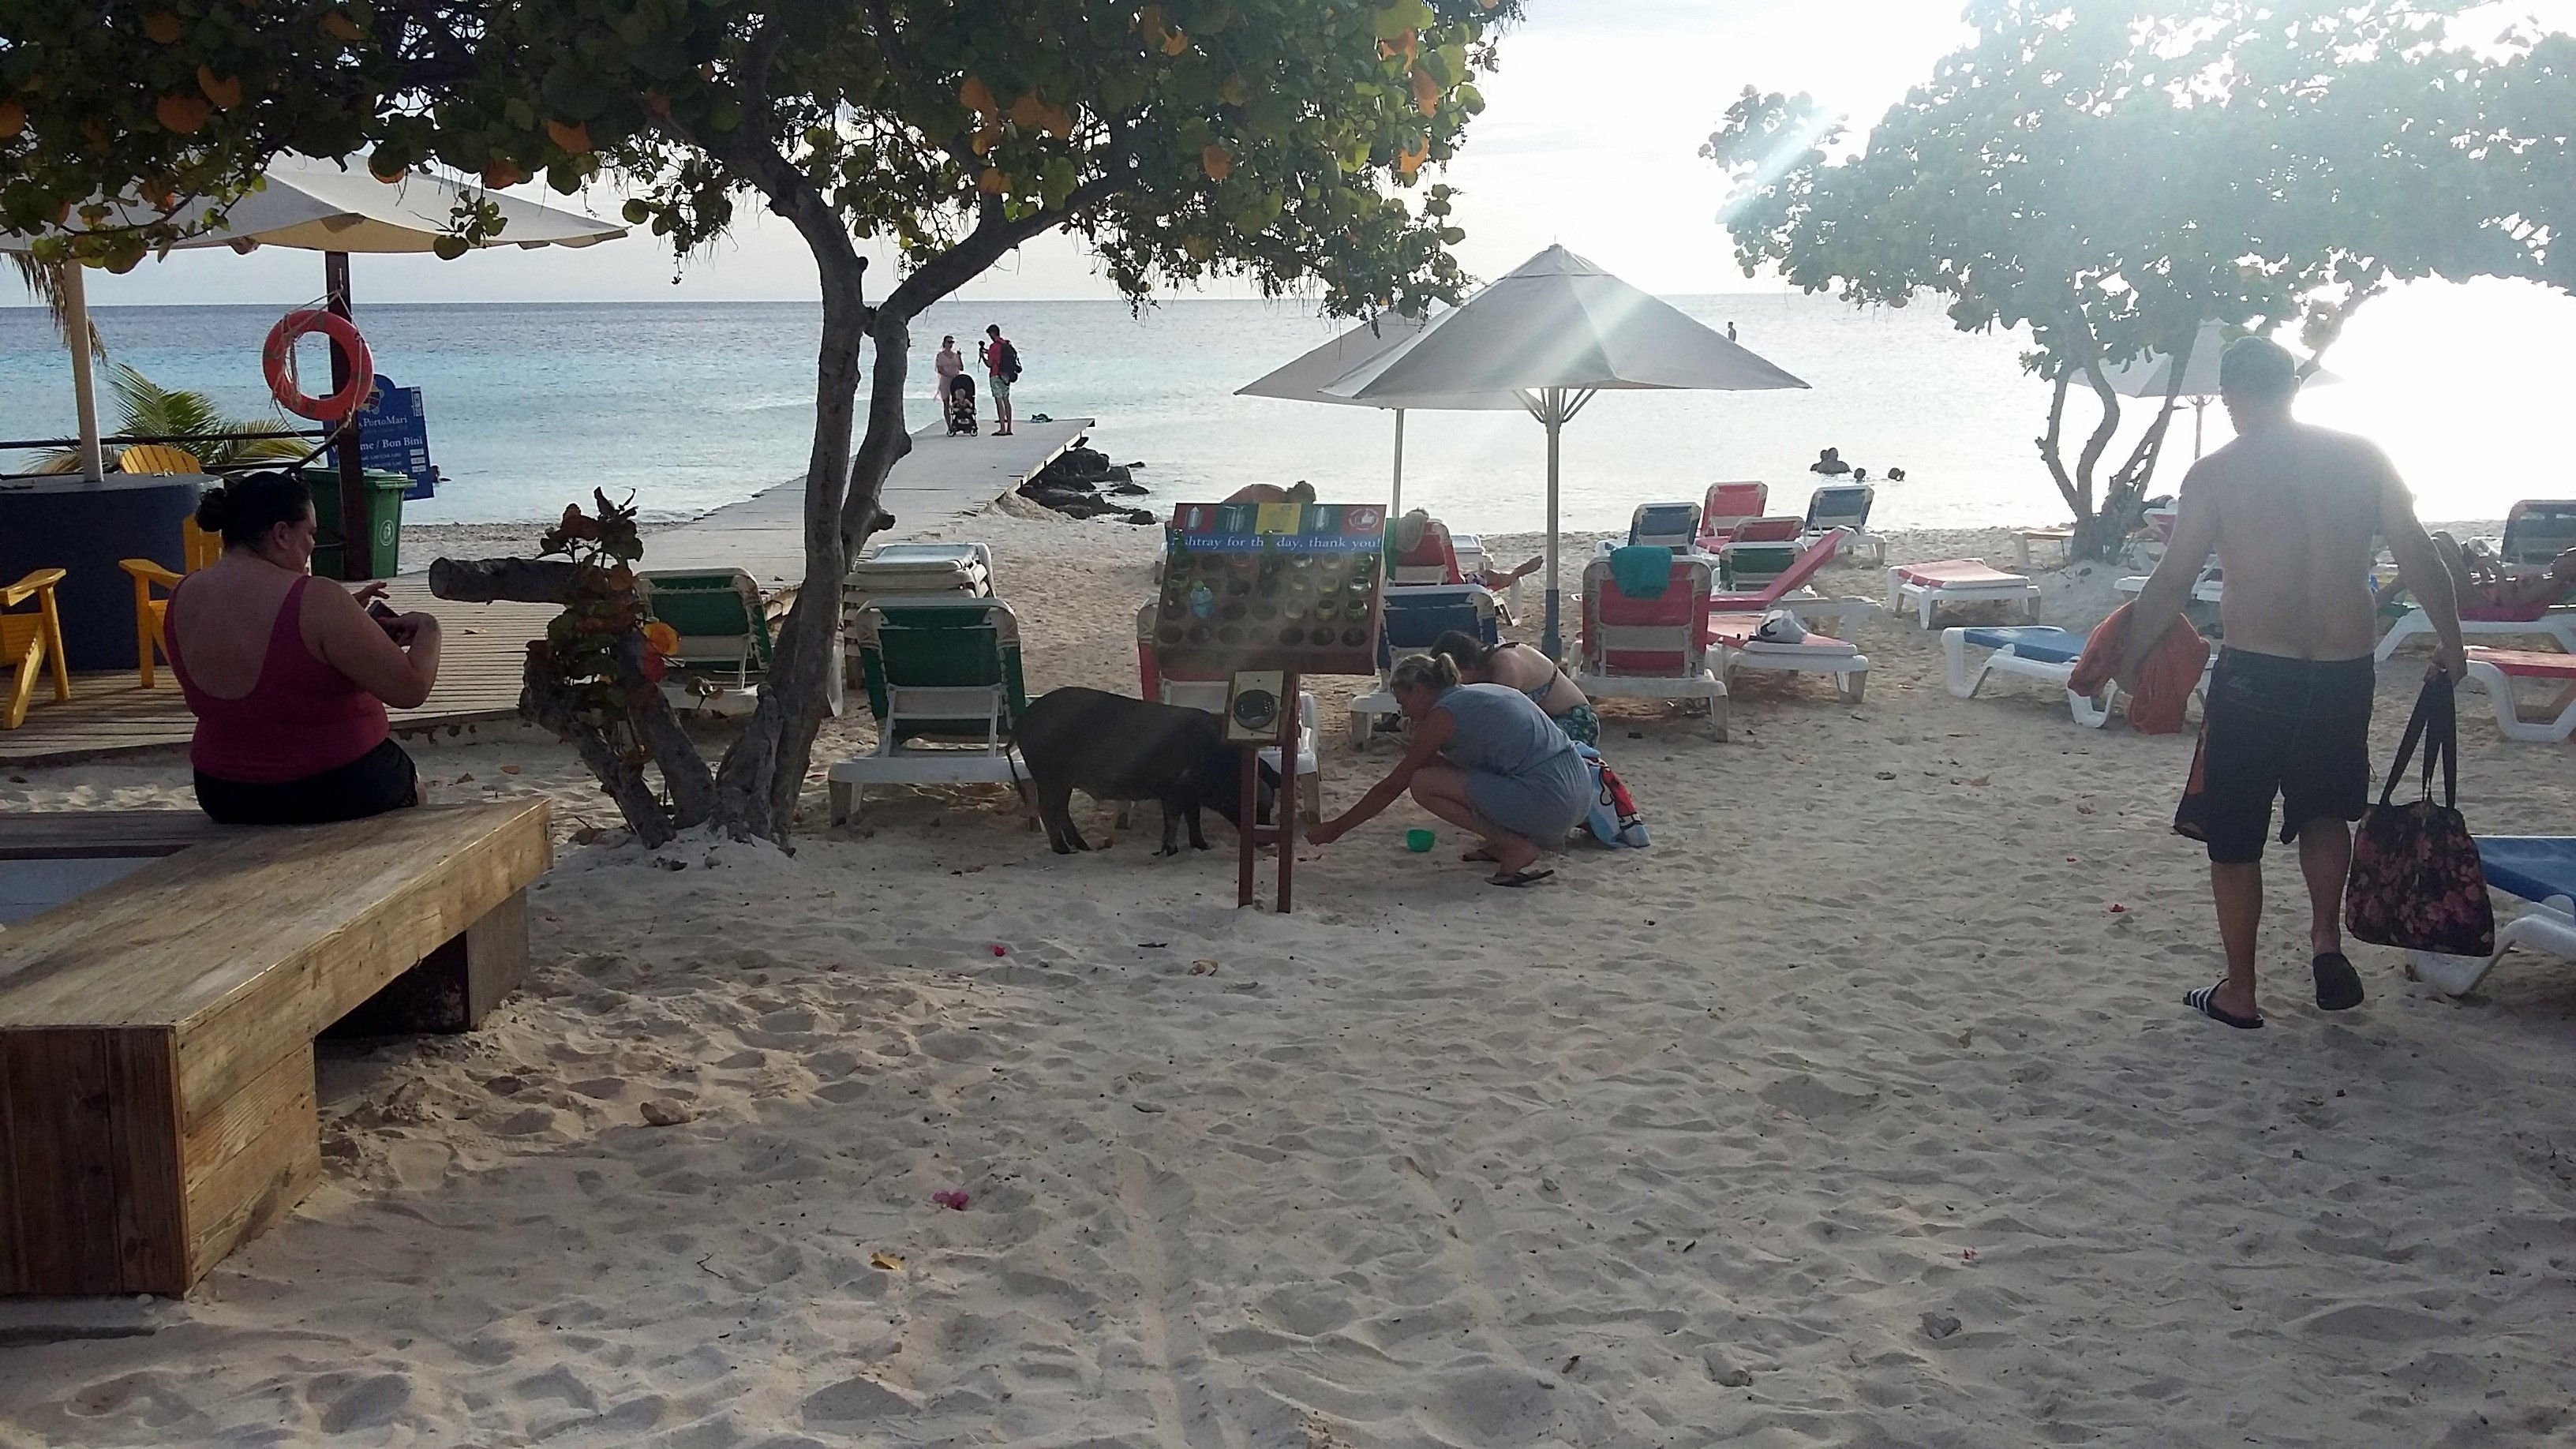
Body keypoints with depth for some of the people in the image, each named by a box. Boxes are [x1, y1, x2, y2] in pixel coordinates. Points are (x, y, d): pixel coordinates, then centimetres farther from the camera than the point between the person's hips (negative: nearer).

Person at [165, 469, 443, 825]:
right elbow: (410, 689, -21)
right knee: (404, 778, 30)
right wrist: (427, 629, -2)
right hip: (335, 793, -6)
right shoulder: (315, 600, -25)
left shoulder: (183, 598, -3)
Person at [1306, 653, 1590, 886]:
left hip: (1546, 804, -9)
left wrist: (1334, 829, 9)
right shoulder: (1479, 695, 20)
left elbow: (1390, 788, 1)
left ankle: (1517, 848, -8)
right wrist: (1423, 751, 21)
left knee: (1423, 784, -5)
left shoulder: (1443, 714, -4)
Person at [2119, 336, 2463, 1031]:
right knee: (2325, 807, 28)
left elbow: (2172, 581, -6)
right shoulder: (2360, 457, 2)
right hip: (2346, 671, 4)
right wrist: (2451, 640, 15)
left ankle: (2239, 993, 16)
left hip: (2254, 674, -4)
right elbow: (2417, 556, 2)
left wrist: (2131, 660, 7)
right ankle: (2326, 940, 15)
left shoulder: (2216, 473, -7)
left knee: (2234, 835, 10)